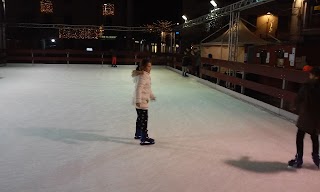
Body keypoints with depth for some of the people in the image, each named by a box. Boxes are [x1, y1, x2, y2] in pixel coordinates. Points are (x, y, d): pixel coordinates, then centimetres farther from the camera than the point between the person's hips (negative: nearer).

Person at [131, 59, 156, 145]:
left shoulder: (146, 75, 13)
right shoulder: (142, 76, -20)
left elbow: (148, 88, 25)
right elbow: (138, 89, -27)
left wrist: (152, 96, 33)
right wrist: (138, 100, -31)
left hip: (143, 100, 11)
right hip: (141, 101, -11)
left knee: (140, 118, 23)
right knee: (144, 119, -7)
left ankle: (138, 134, 39)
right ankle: (144, 139, -3)